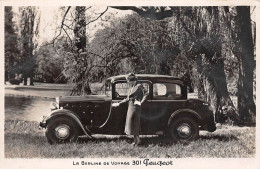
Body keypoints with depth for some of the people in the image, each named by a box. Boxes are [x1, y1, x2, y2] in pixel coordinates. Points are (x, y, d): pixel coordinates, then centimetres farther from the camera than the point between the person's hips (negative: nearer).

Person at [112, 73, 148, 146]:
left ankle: (137, 140, 2)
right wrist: (119, 103, 21)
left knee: (134, 123, -8)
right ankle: (136, 140, 15)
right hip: (130, 106, 8)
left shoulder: (139, 86, -8)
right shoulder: (131, 88, 16)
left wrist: (141, 102, -17)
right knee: (131, 123, 8)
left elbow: (146, 94, -16)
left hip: (135, 107, -8)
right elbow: (127, 99, 22)